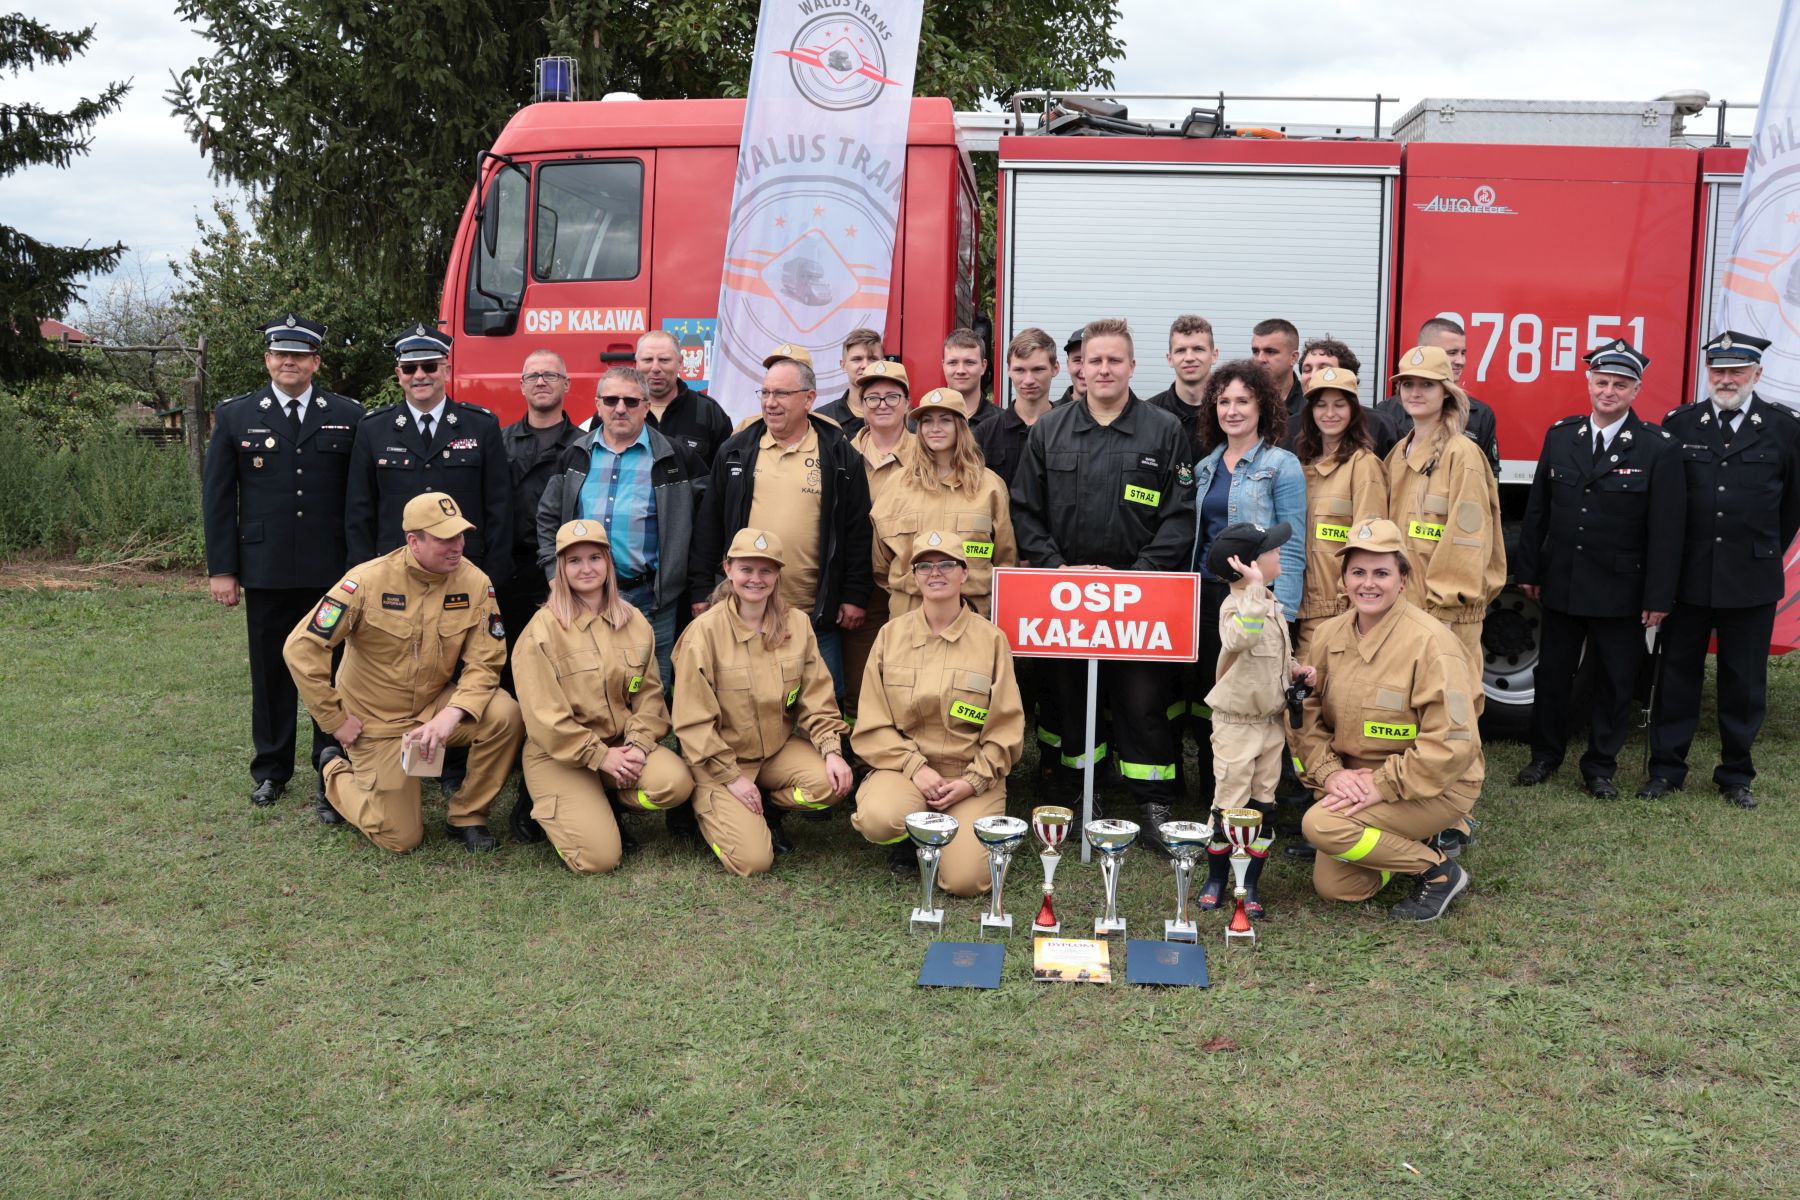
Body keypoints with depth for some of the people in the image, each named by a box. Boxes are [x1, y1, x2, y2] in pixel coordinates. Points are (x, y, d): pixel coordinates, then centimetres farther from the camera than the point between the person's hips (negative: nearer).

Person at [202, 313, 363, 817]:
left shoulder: (348, 416, 3)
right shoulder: (235, 416, 5)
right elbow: (217, 496, 5)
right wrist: (221, 568, 1)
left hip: (333, 570, -1)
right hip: (265, 571, 1)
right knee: (271, 672, 10)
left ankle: (331, 775, 12)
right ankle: (271, 770, 24)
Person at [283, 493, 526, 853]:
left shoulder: (474, 582, -14)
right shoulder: (368, 581, -21)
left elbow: (484, 662, -12)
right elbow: (302, 647, -19)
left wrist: (451, 715, -30)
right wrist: (335, 721, -15)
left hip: (435, 704, 3)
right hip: (376, 720, -3)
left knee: (504, 718, -27)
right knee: (401, 838, -2)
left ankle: (467, 817, -4)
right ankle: (338, 772, 28)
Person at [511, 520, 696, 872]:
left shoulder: (634, 622, 5)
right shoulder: (543, 630, -11)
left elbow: (649, 693, 5)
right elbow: (545, 714, -14)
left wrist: (639, 745, -13)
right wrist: (601, 755, -16)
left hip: (621, 744, 5)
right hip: (560, 754, -5)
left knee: (676, 782, -25)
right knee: (599, 857, -19)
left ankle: (604, 798, 5)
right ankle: (549, 804, 13)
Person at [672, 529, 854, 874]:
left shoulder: (796, 623, -2)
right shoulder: (704, 632, -14)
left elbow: (816, 699, 2)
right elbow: (693, 720, -13)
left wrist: (832, 750, -14)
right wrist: (731, 777, -15)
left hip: (778, 749, 4)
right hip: (718, 760, -4)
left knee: (831, 782, -25)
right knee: (753, 859, -19)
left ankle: (767, 809, 5)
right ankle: (707, 808, 13)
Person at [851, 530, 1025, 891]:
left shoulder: (991, 639, -1)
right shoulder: (891, 634, 2)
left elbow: (1005, 729, 1)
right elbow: (872, 724, 0)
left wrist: (973, 781, -11)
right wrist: (915, 767, -14)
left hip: (973, 773, -1)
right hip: (905, 765, 1)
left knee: (966, 880, -20)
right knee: (879, 820, -33)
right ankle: (913, 837, 5)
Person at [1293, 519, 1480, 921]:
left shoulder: (1430, 642, -20)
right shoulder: (1331, 635, 0)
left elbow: (1452, 743, -23)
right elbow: (1307, 715, 3)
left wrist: (1382, 785, -24)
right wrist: (1330, 772, -14)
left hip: (1437, 788, -6)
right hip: (1356, 780, 6)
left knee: (1321, 824, -26)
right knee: (1331, 886, -4)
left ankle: (1439, 872, -5)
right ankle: (1409, 841, 21)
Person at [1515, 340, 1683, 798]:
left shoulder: (1658, 448, -8)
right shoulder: (1560, 435, 3)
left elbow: (1666, 530, -9)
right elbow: (1537, 510, 7)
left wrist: (1658, 597, -11)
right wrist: (1529, 570, 5)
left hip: (1620, 591, -3)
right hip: (1561, 584, 3)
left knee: (1615, 682, 7)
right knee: (1551, 673, 12)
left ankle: (1600, 766, 22)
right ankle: (1545, 754, 28)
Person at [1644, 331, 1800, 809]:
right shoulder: (1678, 424, 0)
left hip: (1752, 581, 0)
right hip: (1688, 576, 0)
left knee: (1744, 680, 8)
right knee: (1677, 673, 7)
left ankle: (1736, 774, 20)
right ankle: (1666, 767, 16)